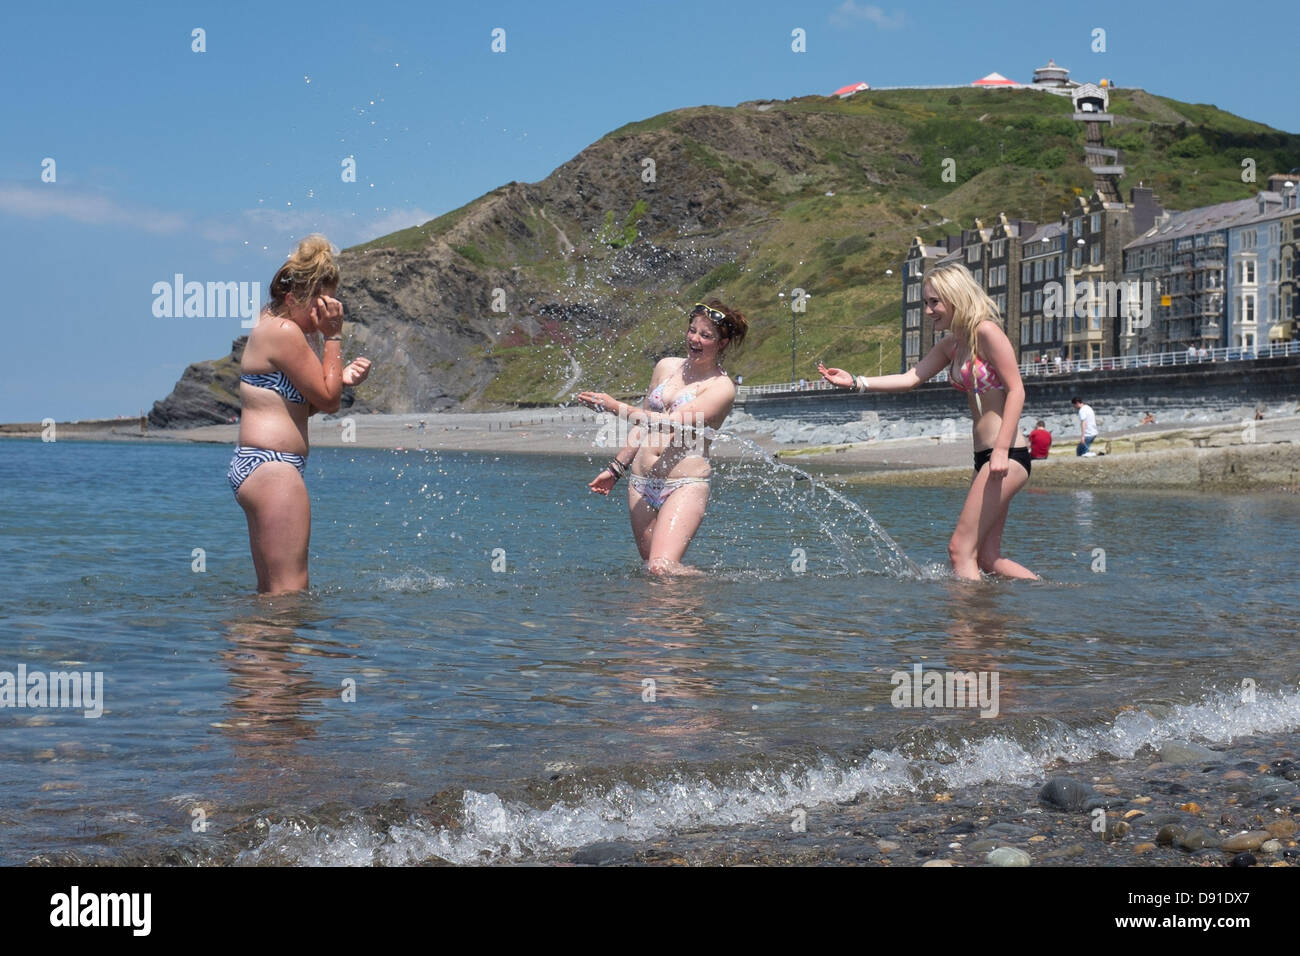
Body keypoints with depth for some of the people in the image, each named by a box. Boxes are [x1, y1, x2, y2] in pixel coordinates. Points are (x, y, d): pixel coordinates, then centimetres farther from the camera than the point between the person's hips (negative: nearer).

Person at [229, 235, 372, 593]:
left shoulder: (270, 327, 18)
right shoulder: (285, 332, -13)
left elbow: (308, 402, 20)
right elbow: (327, 398, -10)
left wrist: (341, 378, 3)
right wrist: (333, 336, -7)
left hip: (252, 463, 11)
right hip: (274, 466, -11)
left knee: (272, 592, 13)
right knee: (290, 592, -11)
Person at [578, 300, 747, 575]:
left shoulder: (721, 387, -7)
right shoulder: (666, 367, 13)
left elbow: (673, 424, -19)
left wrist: (616, 407, -23)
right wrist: (616, 468, 22)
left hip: (684, 484, -7)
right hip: (641, 482, 7)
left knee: (662, 567, -20)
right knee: (650, 566, 6)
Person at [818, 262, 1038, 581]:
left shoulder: (986, 332, -10)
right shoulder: (951, 345, 16)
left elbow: (1016, 390, -15)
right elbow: (911, 378, 9)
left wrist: (1001, 450, -23)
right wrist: (856, 382, -2)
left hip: (1007, 456, -10)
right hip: (985, 456, 10)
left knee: (961, 548, -10)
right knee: (987, 557, 11)